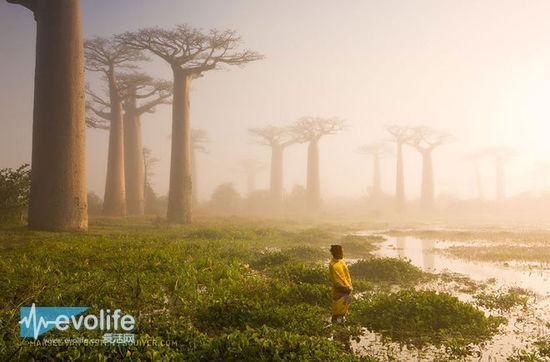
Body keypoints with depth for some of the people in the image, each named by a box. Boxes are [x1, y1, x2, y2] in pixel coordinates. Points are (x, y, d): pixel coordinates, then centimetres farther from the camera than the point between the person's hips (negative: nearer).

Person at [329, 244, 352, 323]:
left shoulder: (341, 261, 1)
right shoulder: (332, 265, -25)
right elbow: (336, 280, -23)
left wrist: (349, 285, 5)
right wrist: (346, 287, -18)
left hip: (346, 288, 8)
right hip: (339, 289, -8)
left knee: (346, 303, 19)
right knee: (338, 304, 6)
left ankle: (342, 316, 38)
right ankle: (335, 319, 24)